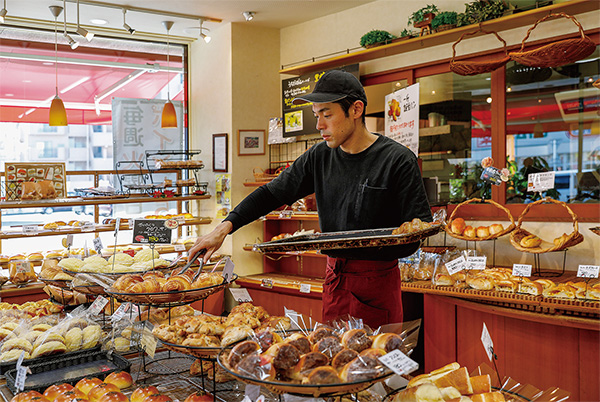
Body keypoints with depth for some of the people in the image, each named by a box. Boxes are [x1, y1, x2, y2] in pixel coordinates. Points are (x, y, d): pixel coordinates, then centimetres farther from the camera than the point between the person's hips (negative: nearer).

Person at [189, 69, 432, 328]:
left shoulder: (398, 160, -10)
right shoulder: (319, 157, 5)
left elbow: (423, 226, -8)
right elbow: (273, 193, 9)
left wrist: (380, 245, -26)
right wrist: (225, 227, -1)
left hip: (378, 280, -4)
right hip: (334, 277, 5)